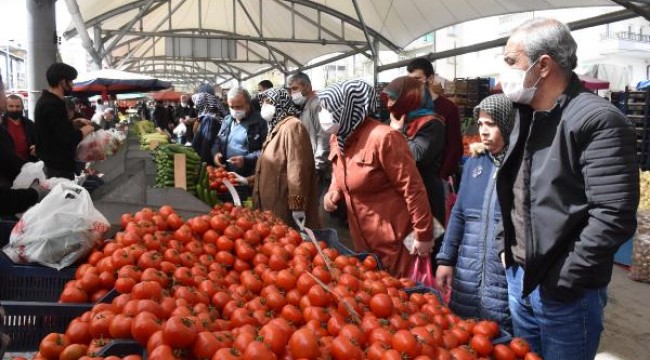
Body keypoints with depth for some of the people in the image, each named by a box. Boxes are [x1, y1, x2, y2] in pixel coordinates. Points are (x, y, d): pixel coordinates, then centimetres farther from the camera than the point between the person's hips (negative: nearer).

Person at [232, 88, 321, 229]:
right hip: (273, 205, 10)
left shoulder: (292, 126, -14)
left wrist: (298, 206, -25)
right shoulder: (276, 128, 19)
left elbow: (297, 168, -22)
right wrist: (248, 180, 20)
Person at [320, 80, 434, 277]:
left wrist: (423, 234, -16)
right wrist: (334, 192, -1)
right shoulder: (337, 139, 2)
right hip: (363, 239, 8)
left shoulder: (383, 137, -23)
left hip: (393, 241, -8)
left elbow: (413, 188, -19)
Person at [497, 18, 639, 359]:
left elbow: (613, 217, -24)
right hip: (518, 276, 8)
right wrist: (505, 243, 11)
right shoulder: (527, 115, 8)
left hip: (565, 293, -7)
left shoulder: (598, 120, -19)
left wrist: (564, 279, -19)